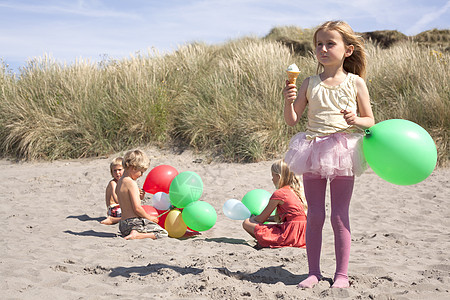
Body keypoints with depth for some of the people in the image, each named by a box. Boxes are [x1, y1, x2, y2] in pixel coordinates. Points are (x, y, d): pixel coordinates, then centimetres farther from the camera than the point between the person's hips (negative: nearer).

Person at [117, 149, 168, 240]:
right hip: (134, 222, -9)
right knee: (163, 233, -6)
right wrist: (149, 217, -2)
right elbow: (137, 208, -17)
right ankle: (137, 235, -21)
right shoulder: (131, 183, -15)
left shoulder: (119, 182, 14)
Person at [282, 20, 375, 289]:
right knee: (314, 215, 6)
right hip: (314, 153, 2)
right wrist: (289, 101, -14)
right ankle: (314, 272, 16)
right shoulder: (310, 84, 5)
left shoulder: (355, 83, 1)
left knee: (340, 216, 2)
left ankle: (342, 273, 13)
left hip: (343, 153, -2)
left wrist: (355, 120, -15)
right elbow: (292, 120, 4)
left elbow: (370, 121, 6)